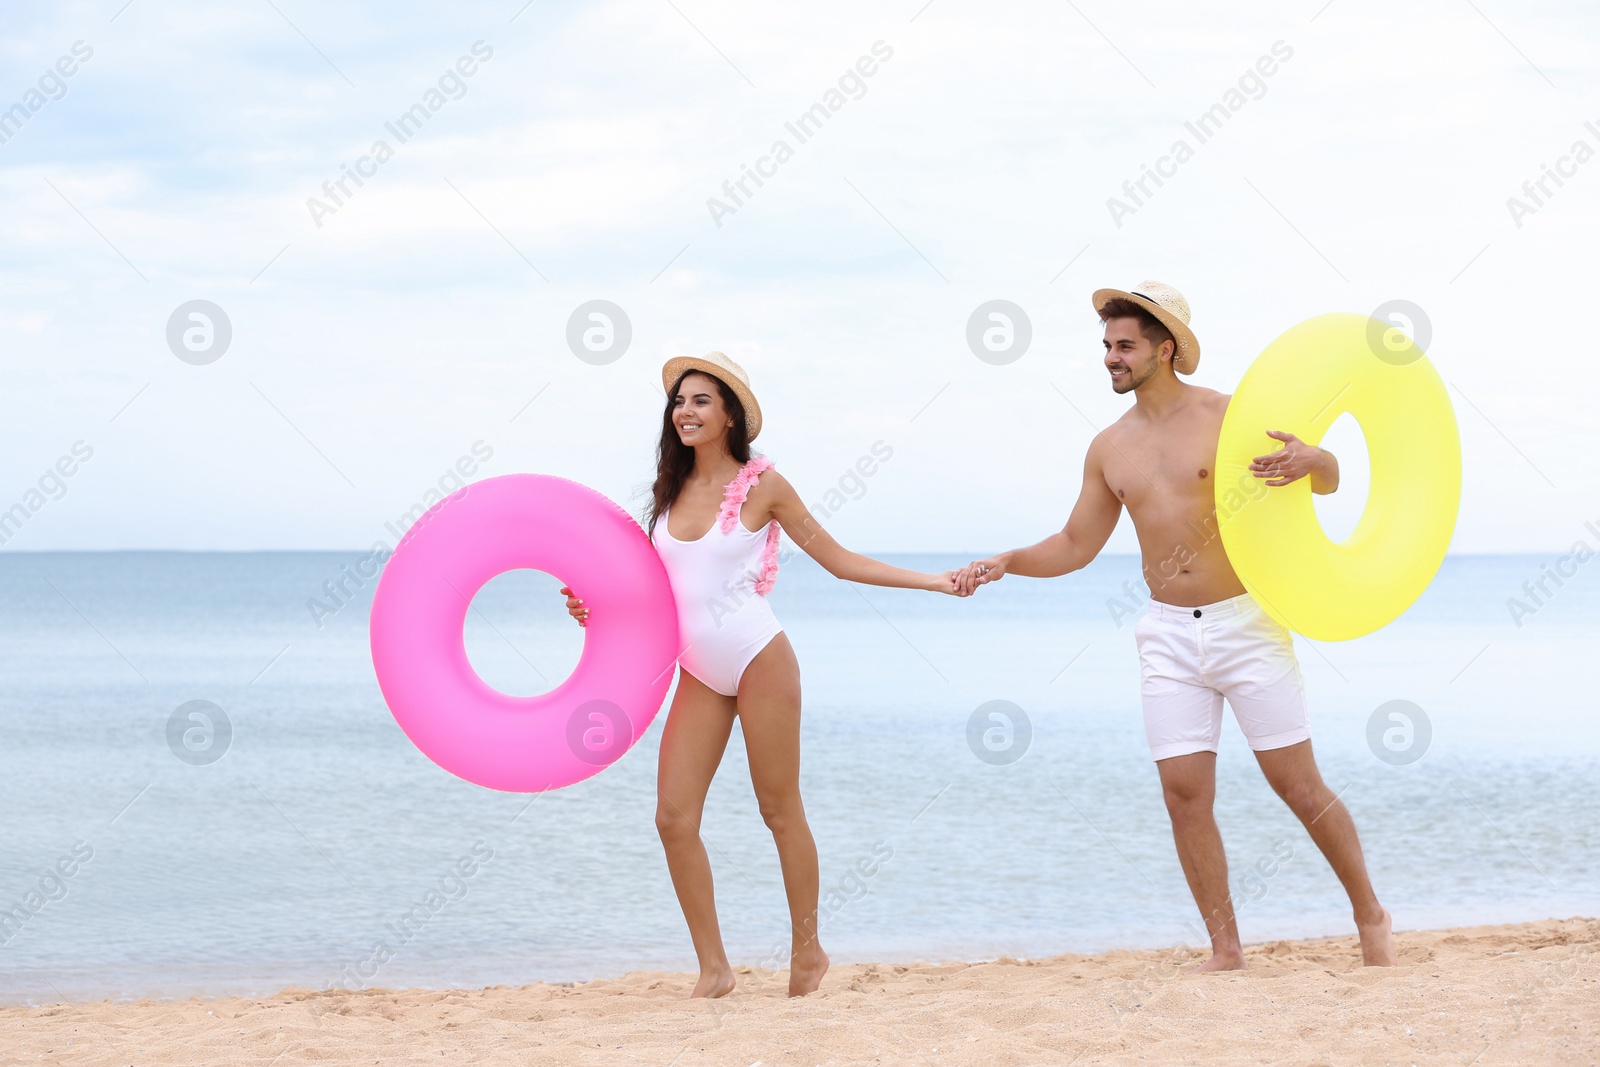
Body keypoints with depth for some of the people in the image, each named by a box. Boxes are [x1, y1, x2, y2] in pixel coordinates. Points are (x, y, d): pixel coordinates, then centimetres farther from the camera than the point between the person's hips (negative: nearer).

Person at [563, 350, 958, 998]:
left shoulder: (761, 484, -5)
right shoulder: (674, 490, 8)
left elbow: (838, 560, -1)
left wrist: (932, 581, -6)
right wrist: (597, 606, -2)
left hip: (757, 660, -5)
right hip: (699, 674, 5)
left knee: (780, 809, 2)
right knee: (674, 816, -4)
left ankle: (808, 951, 18)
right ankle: (713, 969, 4)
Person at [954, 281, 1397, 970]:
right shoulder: (1109, 448, 7)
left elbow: (1329, 479, 1)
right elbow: (1076, 546, 16)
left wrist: (1308, 461, -23)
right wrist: (1004, 563, 1)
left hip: (1245, 623, -4)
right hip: (1168, 635, 4)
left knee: (1297, 785, -1)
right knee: (1185, 794, -2)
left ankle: (1371, 916, 17)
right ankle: (1225, 950, 8)